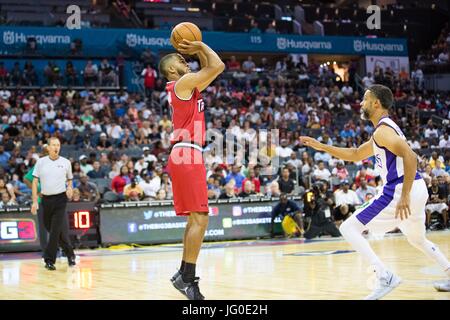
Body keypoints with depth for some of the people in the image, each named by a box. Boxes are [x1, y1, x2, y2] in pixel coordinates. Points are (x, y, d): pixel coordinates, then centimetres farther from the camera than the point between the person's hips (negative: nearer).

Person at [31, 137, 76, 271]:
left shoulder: (66, 162, 3)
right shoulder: (41, 162, 3)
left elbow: (69, 179, 17)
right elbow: (35, 182, 4)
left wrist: (69, 188, -6)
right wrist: (35, 201, -3)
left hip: (60, 198, -2)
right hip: (46, 199, 2)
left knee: (55, 230, -11)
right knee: (50, 229, 9)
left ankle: (49, 260, -7)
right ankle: (70, 254, 25)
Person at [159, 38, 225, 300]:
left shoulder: (188, 86, 21)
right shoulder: (183, 82, -6)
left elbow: (211, 68, 32)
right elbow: (218, 66, -11)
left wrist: (198, 50, 21)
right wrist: (200, 46, 2)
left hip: (187, 157, 10)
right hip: (187, 156, -10)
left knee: (196, 219, 12)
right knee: (200, 219, -13)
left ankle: (184, 274, 14)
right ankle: (188, 277, -15)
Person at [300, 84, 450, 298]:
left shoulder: (382, 130, -11)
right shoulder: (385, 128, 21)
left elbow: (410, 156, -25)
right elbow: (355, 155, 30)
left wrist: (404, 196, -27)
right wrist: (321, 147, 26)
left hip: (399, 191, -10)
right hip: (417, 190, 10)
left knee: (349, 228, -6)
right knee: (417, 239, 33)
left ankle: (385, 276, -16)